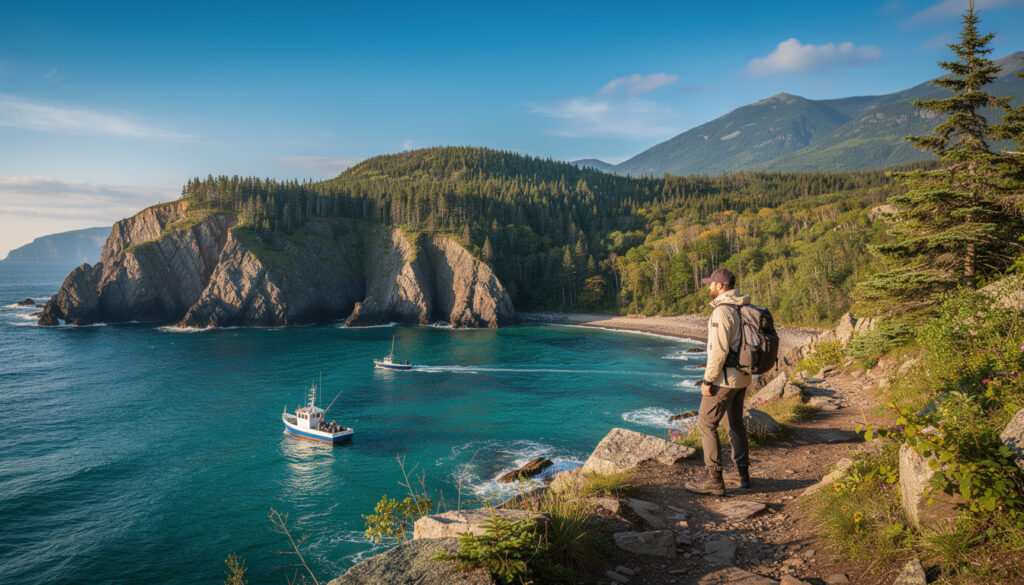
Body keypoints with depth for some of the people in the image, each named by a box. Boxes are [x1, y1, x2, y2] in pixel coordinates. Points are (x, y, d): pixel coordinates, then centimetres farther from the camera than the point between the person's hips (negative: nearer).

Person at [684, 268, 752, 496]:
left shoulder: (721, 311, -19)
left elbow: (719, 351, -25)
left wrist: (708, 380, -18)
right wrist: (745, 377, 22)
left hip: (725, 378, -9)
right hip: (742, 377, 9)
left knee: (706, 423, -3)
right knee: (735, 424, 19)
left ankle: (713, 479, -3)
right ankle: (743, 474, 25)